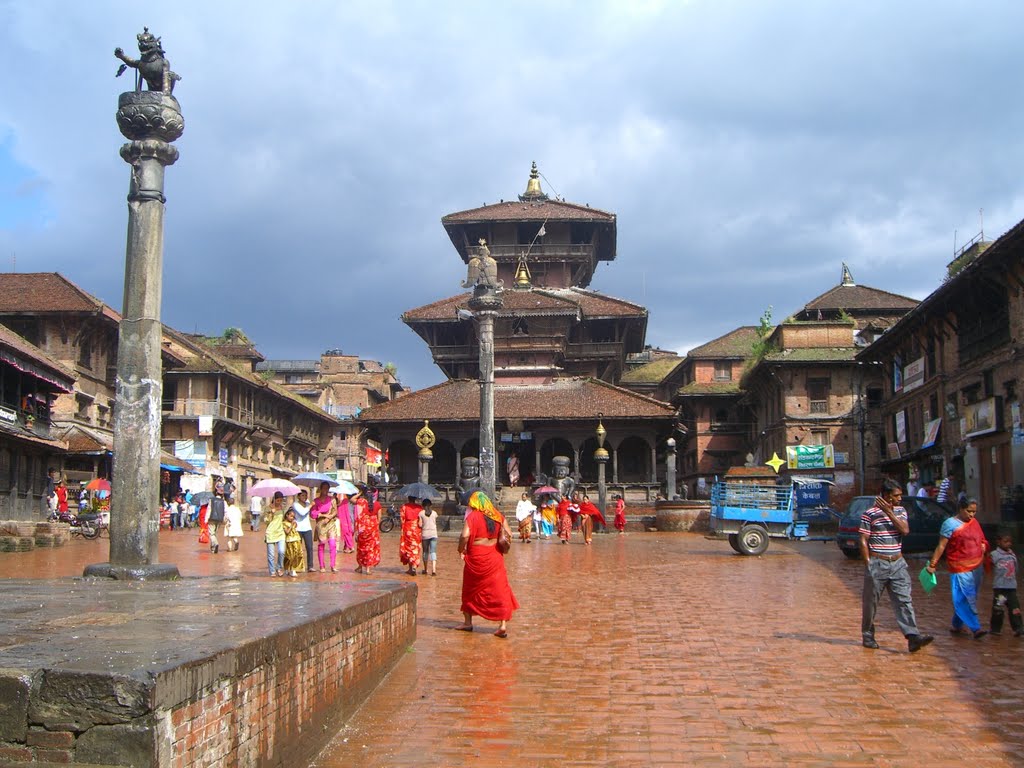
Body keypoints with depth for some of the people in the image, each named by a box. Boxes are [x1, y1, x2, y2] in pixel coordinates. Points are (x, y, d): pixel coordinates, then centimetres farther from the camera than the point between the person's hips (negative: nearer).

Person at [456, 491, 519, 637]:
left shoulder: (472, 516, -9)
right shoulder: (498, 516, 3)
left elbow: (465, 536, -20)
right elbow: (509, 535, 3)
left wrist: (461, 550, -5)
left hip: (476, 559, -3)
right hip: (495, 558, 3)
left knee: (470, 590, 15)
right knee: (499, 590, 5)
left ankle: (468, 622, 26)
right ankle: (503, 625, -2)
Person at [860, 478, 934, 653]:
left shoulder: (900, 511, 9)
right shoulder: (870, 514, -7)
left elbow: (905, 530, -8)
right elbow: (863, 540, -5)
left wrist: (889, 512, -14)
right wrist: (868, 563, -9)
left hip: (898, 563, 4)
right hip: (877, 564, -4)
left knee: (904, 600, -5)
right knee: (870, 602, 6)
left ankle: (913, 637, -12)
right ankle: (867, 635, 20)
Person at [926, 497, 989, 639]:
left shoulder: (974, 522, 12)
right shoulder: (950, 524, -8)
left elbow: (982, 540, 26)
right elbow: (941, 546, -9)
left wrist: (984, 545, 5)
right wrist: (932, 564, -13)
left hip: (977, 567, 7)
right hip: (960, 568, -7)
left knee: (962, 599, 12)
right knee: (965, 599, -9)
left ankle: (956, 626, 22)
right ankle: (975, 628, -9)